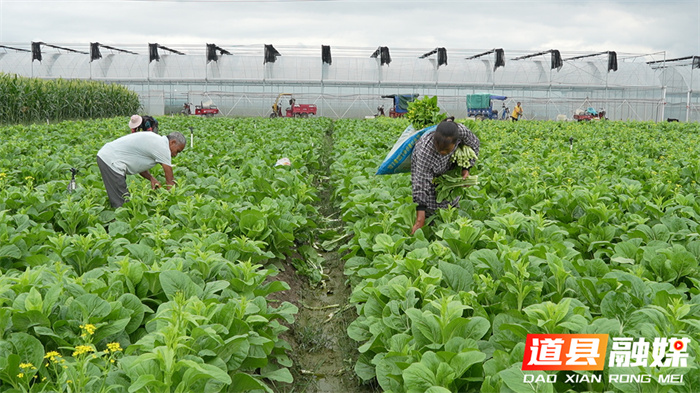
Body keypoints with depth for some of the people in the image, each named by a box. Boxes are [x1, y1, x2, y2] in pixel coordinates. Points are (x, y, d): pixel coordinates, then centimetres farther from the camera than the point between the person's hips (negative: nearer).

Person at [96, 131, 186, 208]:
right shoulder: (163, 147, -13)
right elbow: (169, 181, -10)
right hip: (111, 161, -11)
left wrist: (151, 178, 3)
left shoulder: (155, 140, 15)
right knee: (121, 204, -8)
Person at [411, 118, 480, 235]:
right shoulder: (425, 151, -45)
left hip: (449, 165, 4)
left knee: (451, 201, 14)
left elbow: (474, 145, -10)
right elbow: (420, 185, -43)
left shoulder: (461, 131, -35)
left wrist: (466, 168, -19)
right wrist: (420, 220, -47)